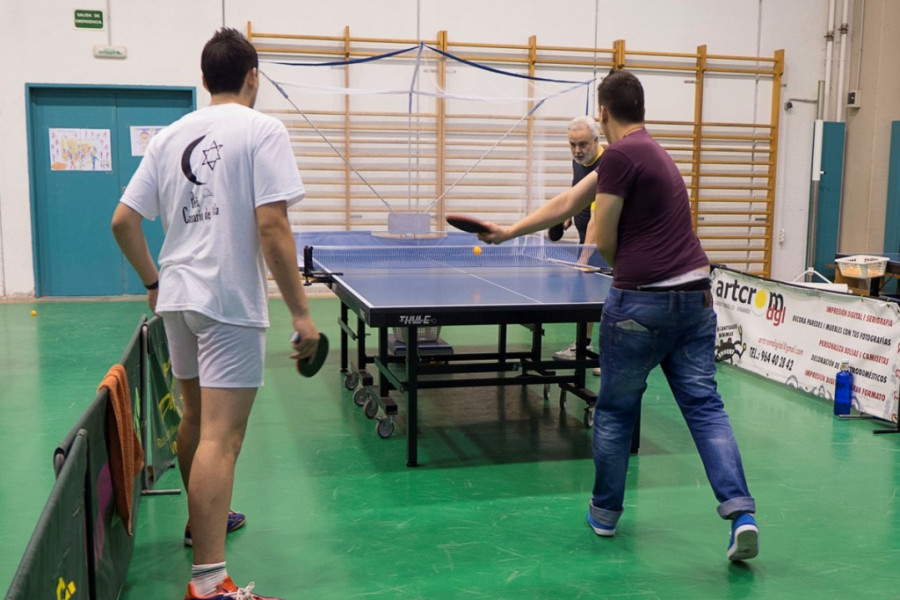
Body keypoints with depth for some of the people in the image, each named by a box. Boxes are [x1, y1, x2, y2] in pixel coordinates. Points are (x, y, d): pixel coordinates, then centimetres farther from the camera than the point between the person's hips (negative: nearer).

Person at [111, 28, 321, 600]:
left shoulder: (170, 136, 10)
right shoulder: (262, 129, -8)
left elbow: (123, 222, 9)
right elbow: (271, 226, -17)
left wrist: (154, 281, 23)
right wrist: (301, 312, -15)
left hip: (178, 296, 7)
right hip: (230, 300, -7)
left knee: (195, 417, 23)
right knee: (221, 438, -9)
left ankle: (204, 518, 42)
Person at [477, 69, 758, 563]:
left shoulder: (620, 155, -10)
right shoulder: (652, 152, 20)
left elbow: (603, 243, -8)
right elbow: (567, 203, 21)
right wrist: (510, 231, 23)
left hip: (642, 301, -8)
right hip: (695, 294, 8)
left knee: (615, 409, 10)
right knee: (704, 405, 7)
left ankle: (604, 512, 24)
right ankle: (740, 512, -3)